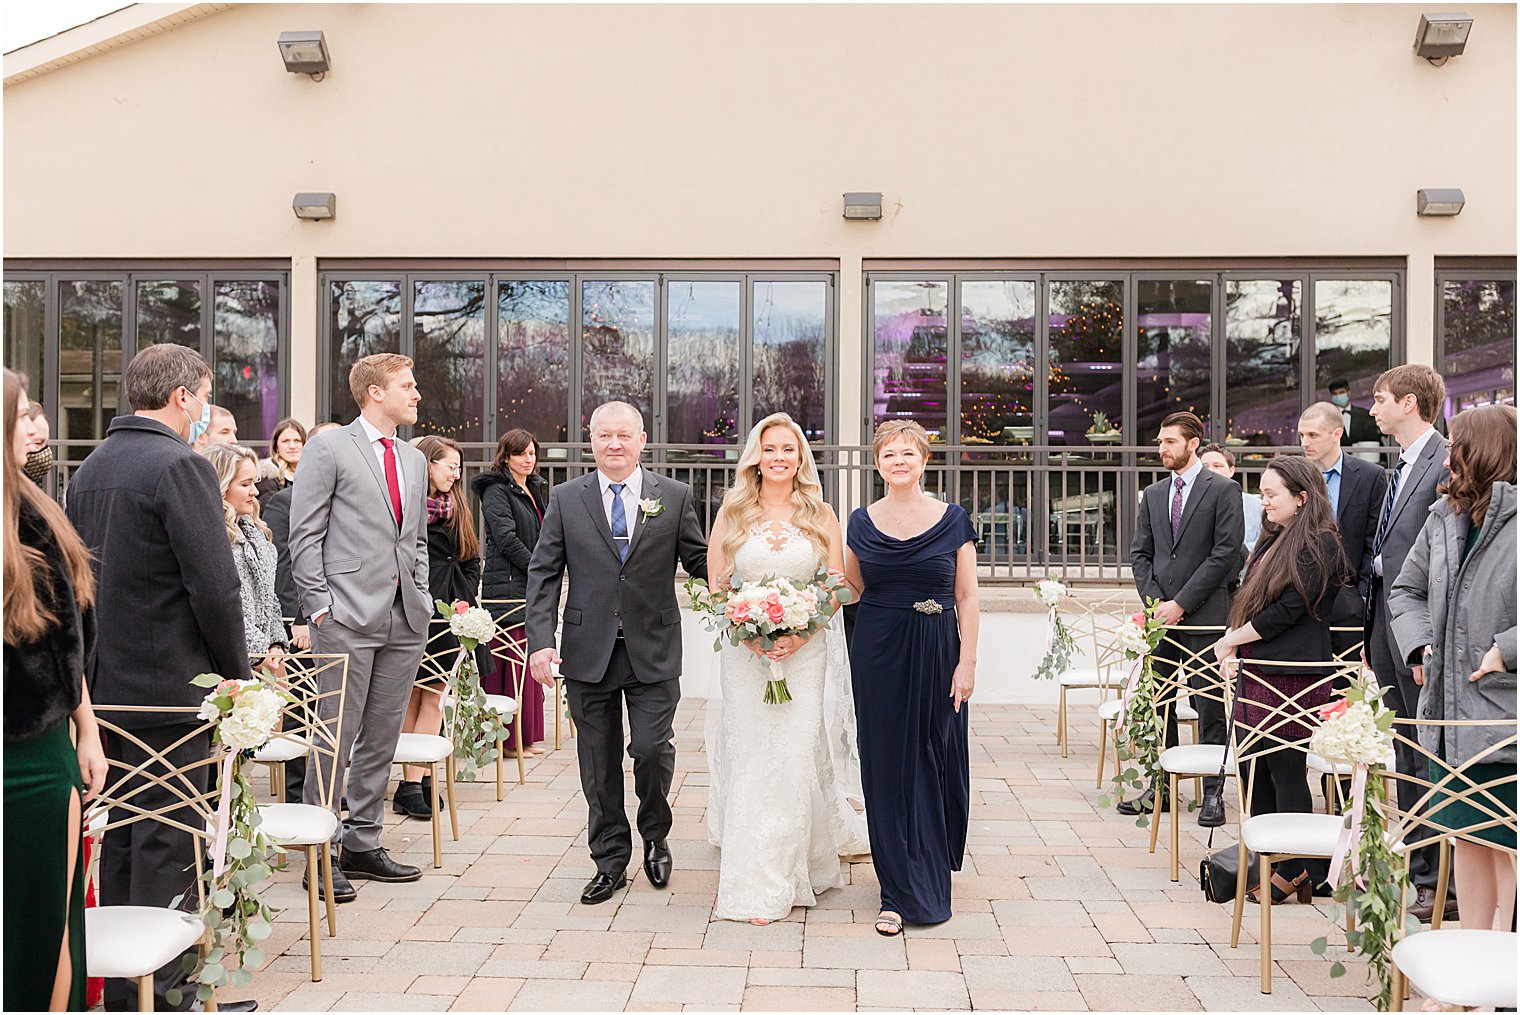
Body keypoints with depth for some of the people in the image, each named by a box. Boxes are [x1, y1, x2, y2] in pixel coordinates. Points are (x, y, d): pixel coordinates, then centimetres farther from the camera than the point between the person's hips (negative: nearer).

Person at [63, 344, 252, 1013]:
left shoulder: (88, 469, 12)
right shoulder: (180, 466, -16)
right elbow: (215, 585, -19)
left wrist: (95, 668, 20)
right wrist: (238, 672, -8)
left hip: (105, 683, 9)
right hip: (171, 686, -9)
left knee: (119, 841, 16)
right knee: (169, 845, -1)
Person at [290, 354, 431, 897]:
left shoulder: (414, 459, 18)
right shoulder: (328, 449, -2)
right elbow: (305, 536, -5)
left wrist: (422, 595, 13)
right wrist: (320, 604, -11)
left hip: (405, 619, 7)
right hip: (348, 617, -6)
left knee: (382, 738, 11)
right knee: (336, 739, -2)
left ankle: (362, 843, 22)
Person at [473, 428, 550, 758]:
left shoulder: (536, 489, 19)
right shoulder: (496, 490, -6)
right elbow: (506, 538, -15)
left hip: (532, 587, 9)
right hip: (507, 587, -8)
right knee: (512, 664, -8)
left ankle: (524, 736, 15)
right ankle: (509, 739, -2)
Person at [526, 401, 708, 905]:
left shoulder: (674, 496, 3)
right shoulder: (566, 498, 4)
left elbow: (700, 561, 6)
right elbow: (543, 574, 2)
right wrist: (540, 641, -8)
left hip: (653, 651, -1)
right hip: (589, 651, 1)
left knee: (651, 748, -8)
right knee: (599, 764, 8)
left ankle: (655, 835, 22)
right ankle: (610, 862, 24)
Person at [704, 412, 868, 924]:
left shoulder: (821, 516, 6)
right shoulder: (732, 512, 6)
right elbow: (716, 585, 4)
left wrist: (802, 633, -13)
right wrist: (747, 632, -12)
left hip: (805, 650, 0)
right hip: (745, 651, 0)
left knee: (796, 755, -2)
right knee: (751, 758, 0)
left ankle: (791, 872, 15)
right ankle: (754, 886, 9)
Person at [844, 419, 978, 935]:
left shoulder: (953, 519, 0)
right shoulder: (862, 522, 4)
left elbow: (967, 598, -1)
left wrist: (967, 661, -7)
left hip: (937, 654, -1)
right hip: (878, 654, 1)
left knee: (934, 764, 5)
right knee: (886, 765, 3)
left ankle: (931, 878, 25)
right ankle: (901, 892, 12)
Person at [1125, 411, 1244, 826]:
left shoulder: (1223, 490, -2)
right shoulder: (1153, 494, 14)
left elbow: (1226, 552, -10)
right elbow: (1139, 553, 13)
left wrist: (1181, 603, -12)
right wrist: (1154, 602, -2)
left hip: (1205, 615, -5)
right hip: (1161, 616, 5)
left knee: (1209, 707, 0)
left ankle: (1213, 792, 9)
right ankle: (1161, 786, 19)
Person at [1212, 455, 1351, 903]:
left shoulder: (1318, 545, -11)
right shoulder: (1276, 540, 17)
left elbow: (1288, 609, -17)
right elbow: (1252, 601, 17)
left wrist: (1233, 639, -8)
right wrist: (1237, 641, 0)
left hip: (1292, 676, -9)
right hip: (1257, 672, 9)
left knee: (1285, 770, -1)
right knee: (1253, 767, 12)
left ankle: (1293, 873, 10)